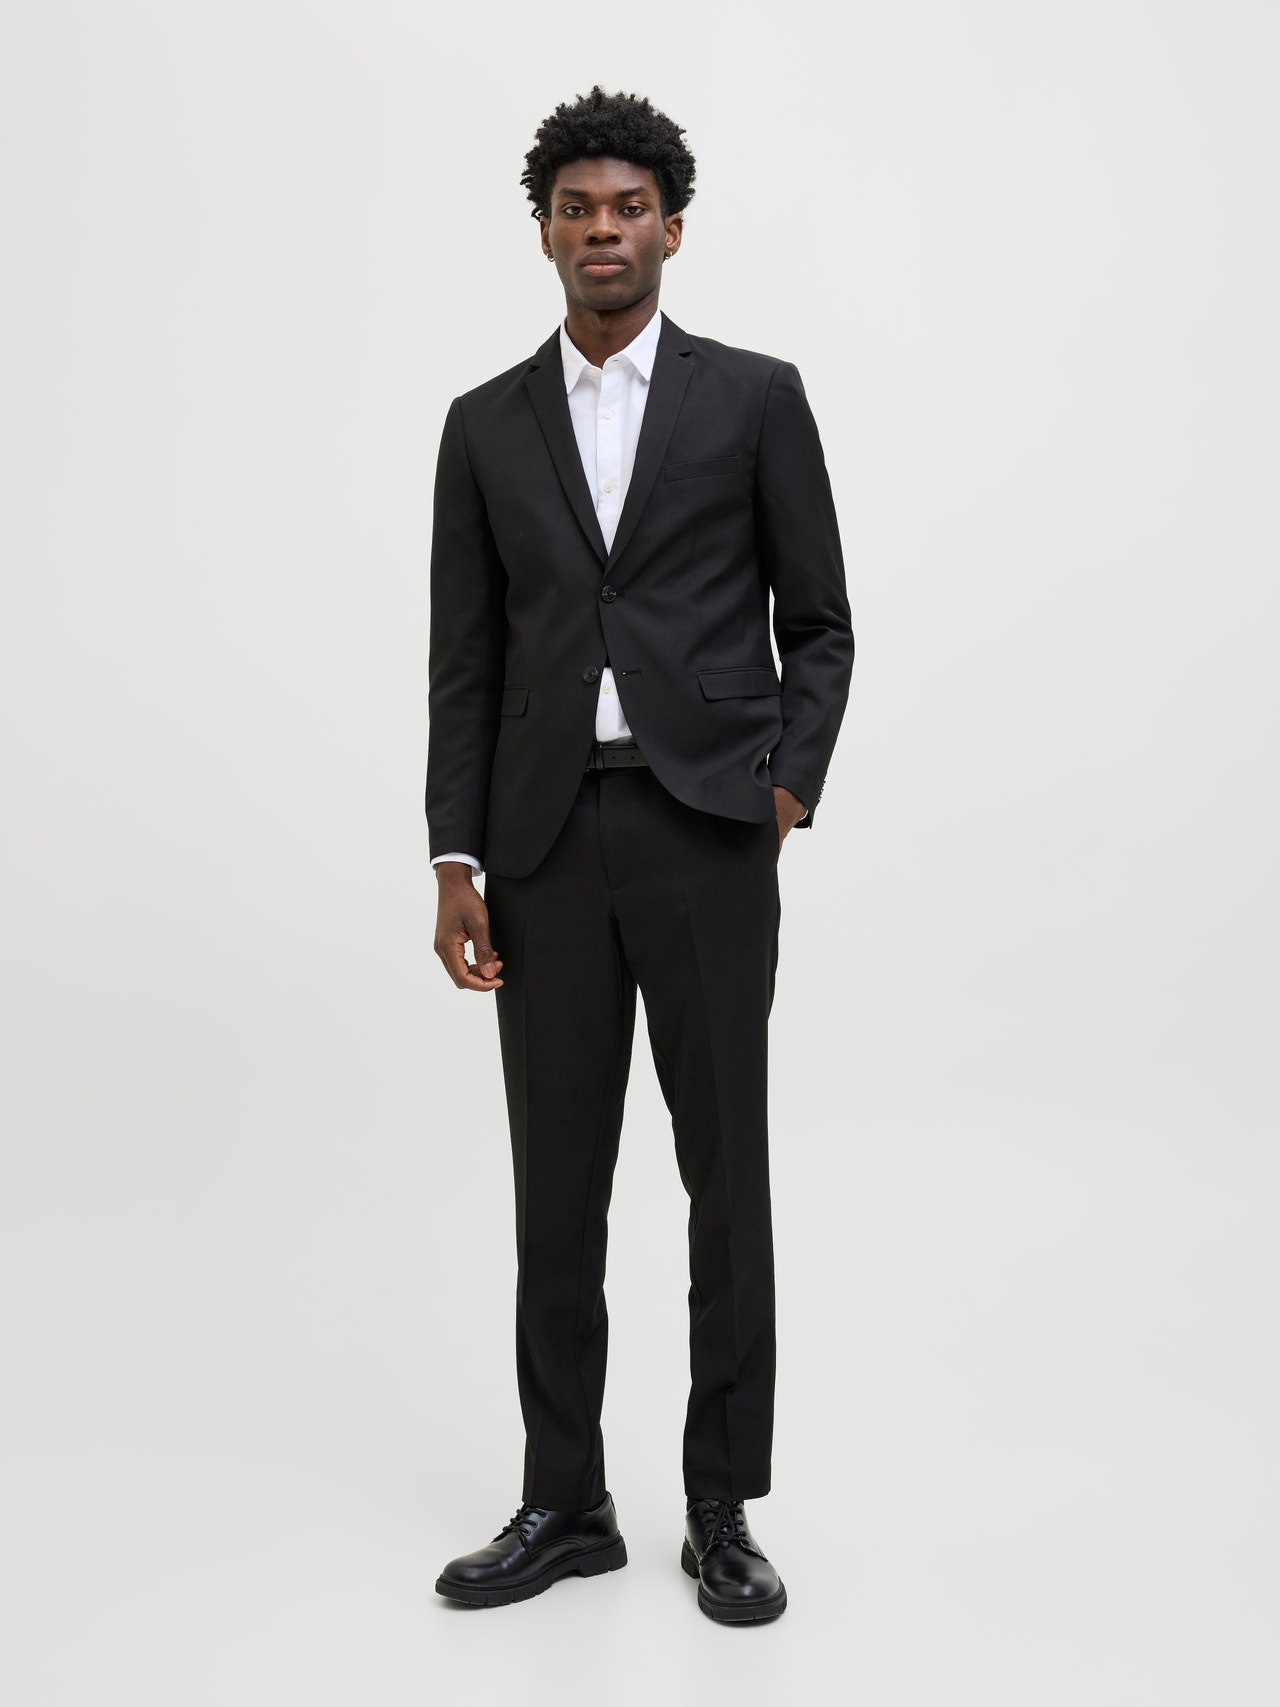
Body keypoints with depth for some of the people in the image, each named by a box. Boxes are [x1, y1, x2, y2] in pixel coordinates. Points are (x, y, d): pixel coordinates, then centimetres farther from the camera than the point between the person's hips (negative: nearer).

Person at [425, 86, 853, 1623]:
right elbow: (465, 661, 9)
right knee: (557, 1185, 7)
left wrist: (791, 787, -8)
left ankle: (722, 1508, 17)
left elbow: (819, 625, 6)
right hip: (547, 842, 3)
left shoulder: (754, 398, 5)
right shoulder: (488, 425, 11)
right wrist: (457, 864, 2)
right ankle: (564, 1506, 20)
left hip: (706, 830, -2)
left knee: (726, 1176, 3)